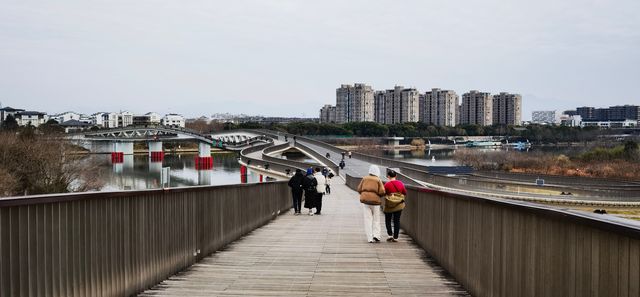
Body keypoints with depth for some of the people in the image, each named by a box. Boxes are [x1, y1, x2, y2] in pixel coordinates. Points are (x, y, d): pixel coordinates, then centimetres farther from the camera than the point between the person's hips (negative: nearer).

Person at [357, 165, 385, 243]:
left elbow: (359, 189, 6)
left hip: (365, 199, 2)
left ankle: (370, 238, -2)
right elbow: (382, 192, -7)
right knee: (376, 219, 11)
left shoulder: (364, 178, 7)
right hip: (375, 201, -2)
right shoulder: (378, 180, 0)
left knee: (368, 219, 3)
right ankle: (376, 235, -3)